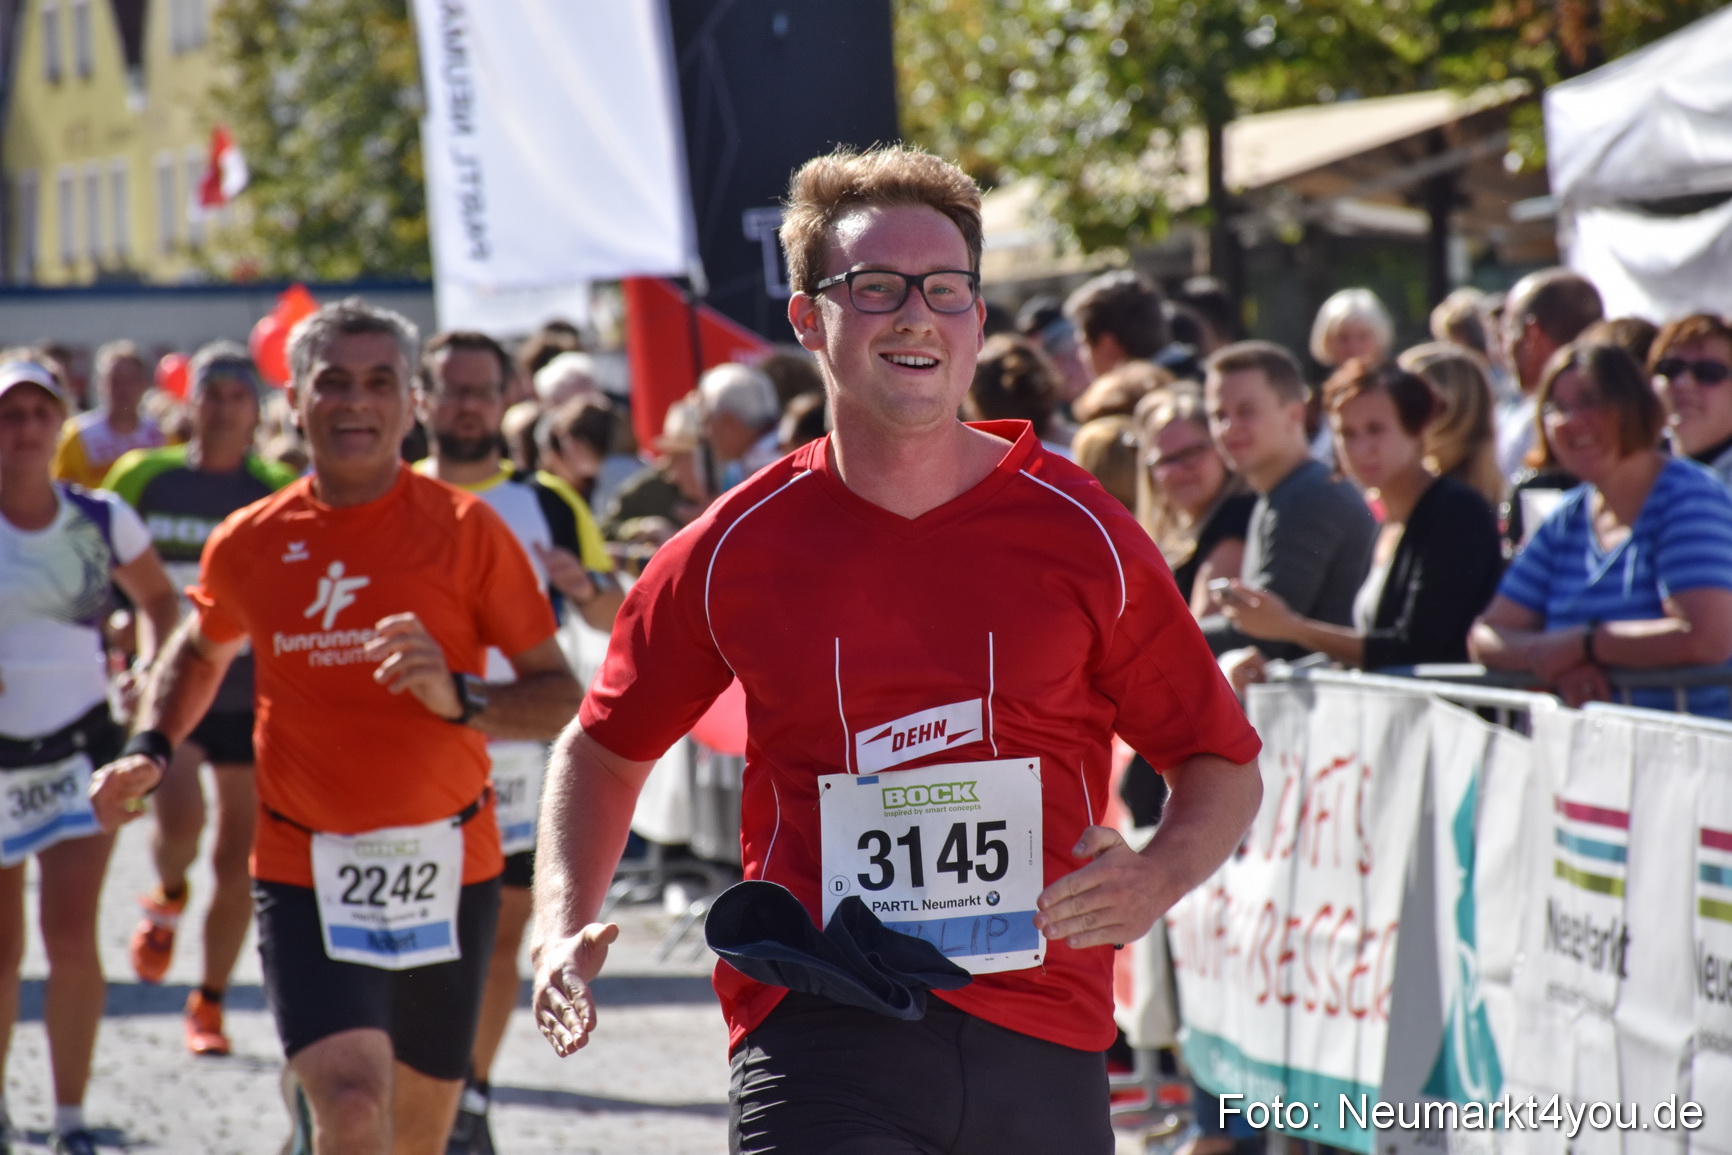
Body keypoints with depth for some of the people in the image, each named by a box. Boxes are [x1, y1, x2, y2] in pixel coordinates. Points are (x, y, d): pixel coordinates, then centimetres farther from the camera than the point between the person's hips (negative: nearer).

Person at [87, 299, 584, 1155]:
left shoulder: (466, 530, -4)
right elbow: (201, 651, 25)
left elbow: (558, 694, -3)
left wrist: (460, 698, -21)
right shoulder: (248, 544, 3)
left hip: (445, 867, 1)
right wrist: (149, 750, 9)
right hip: (304, 874, 0)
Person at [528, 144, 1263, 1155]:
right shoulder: (734, 550, 3)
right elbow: (605, 747, 18)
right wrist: (563, 929, 3)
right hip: (819, 1043, -2)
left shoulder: (1080, 534, 1)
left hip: (1041, 1042, 2)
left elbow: (1223, 762, 9)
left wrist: (1157, 879, -12)